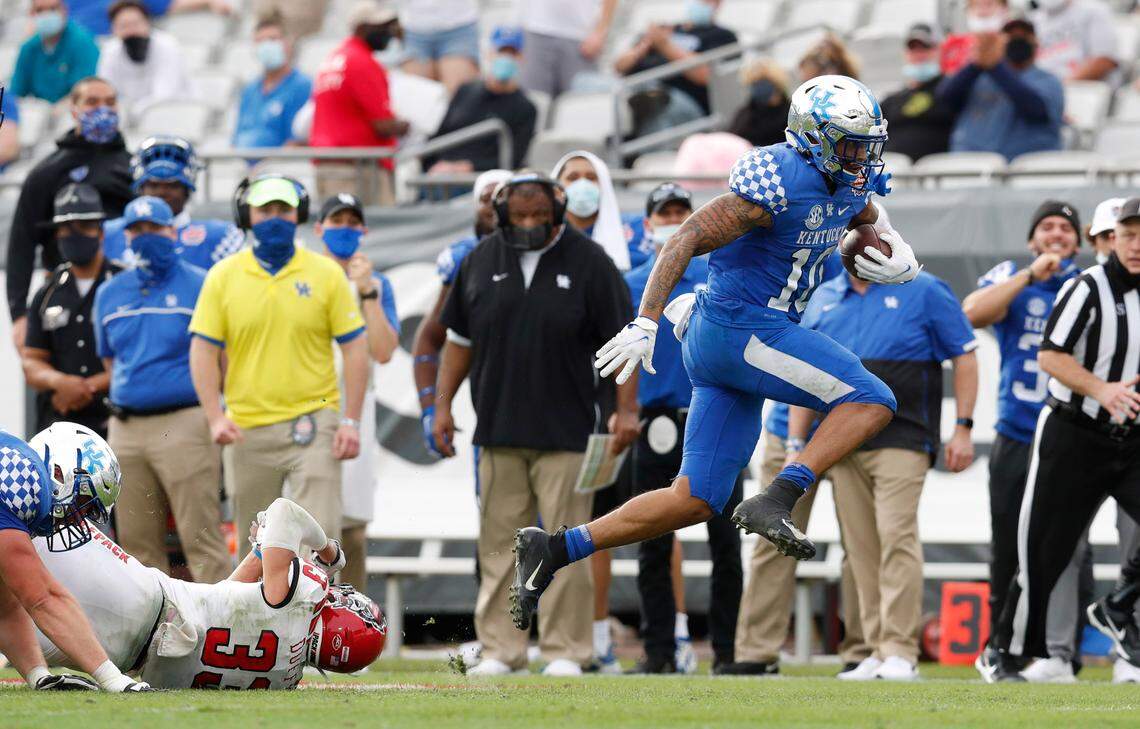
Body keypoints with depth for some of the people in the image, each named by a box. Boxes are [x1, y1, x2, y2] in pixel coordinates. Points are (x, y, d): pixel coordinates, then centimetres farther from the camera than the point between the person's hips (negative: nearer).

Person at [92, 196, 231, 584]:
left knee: (201, 537, -10)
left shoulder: (199, 287, -1)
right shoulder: (110, 294, 15)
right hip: (126, 430, 6)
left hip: (185, 424, -6)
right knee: (138, 543, 7)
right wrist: (124, 406, 16)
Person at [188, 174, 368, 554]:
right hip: (247, 430, 2)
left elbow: (355, 348, 2)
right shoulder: (223, 276, 3)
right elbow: (203, 351, 3)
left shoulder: (326, 274, 1)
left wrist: (351, 421, -5)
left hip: (312, 423, -2)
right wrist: (215, 418, -9)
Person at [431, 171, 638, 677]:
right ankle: (500, 649, 8)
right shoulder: (481, 261, 9)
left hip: (565, 431, -3)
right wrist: (442, 404, 10)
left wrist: (627, 408, -6)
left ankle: (566, 650, 0)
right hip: (498, 427, 3)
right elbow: (460, 338, 16)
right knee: (499, 543, 4)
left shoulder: (588, 261, 0)